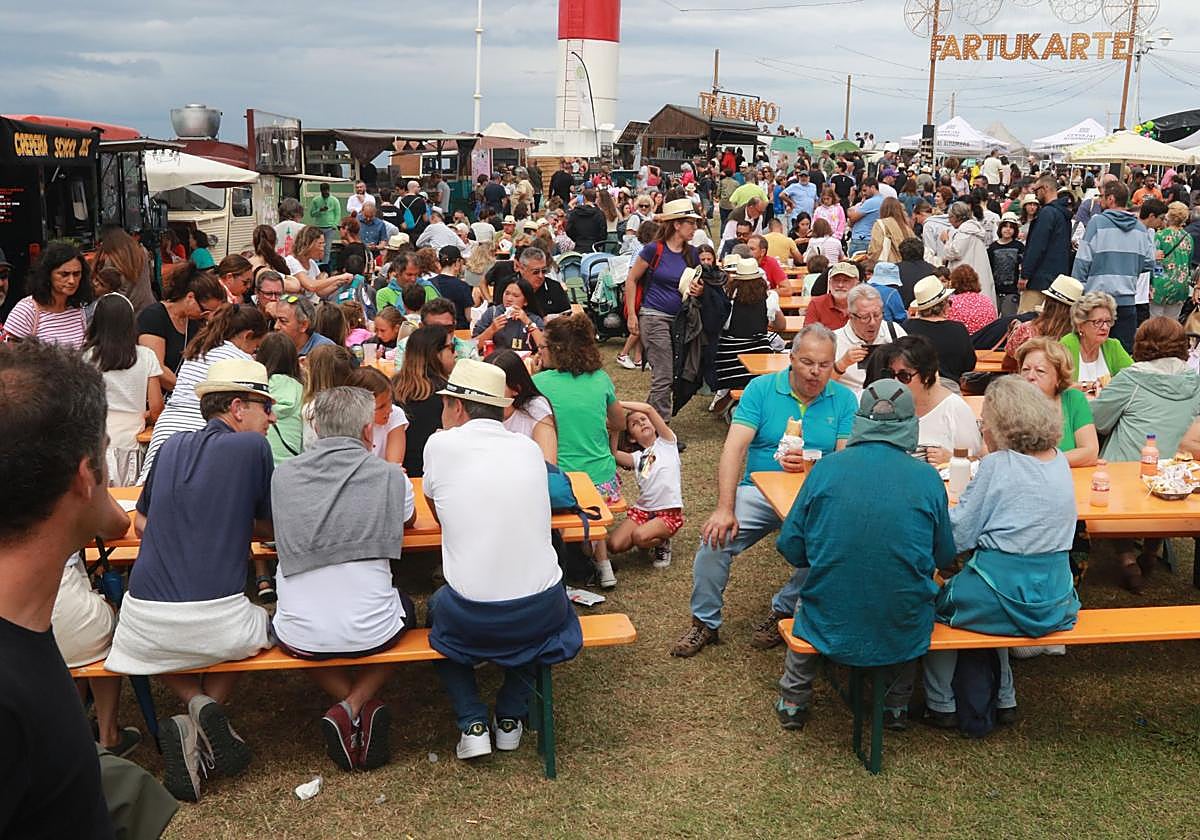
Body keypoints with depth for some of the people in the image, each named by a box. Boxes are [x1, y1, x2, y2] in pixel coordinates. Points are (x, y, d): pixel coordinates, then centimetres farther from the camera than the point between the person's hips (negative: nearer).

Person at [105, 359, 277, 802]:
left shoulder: (172, 448, 13)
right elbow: (269, 529, 9)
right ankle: (210, 706, 7)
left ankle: (196, 703, 11)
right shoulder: (252, 446, -1)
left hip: (145, 625, 4)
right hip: (216, 625, -4)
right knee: (259, 620, 31)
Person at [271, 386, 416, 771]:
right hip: (370, 631, -1)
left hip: (300, 637, 1)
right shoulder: (389, 476, -4)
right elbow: (409, 517, 20)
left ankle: (348, 705, 14)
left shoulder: (283, 474, 0)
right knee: (404, 606, 33)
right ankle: (356, 705, 10)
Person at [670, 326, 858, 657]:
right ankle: (704, 623, 1)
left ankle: (783, 611, -4)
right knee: (716, 537, -22)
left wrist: (810, 466, -24)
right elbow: (734, 448, -9)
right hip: (759, 491, 0)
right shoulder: (761, 389, 1)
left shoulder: (843, 399, 5)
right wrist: (725, 508, -20)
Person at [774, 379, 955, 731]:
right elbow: (944, 558, 5)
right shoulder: (927, 478, -7)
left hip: (829, 625, 0)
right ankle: (897, 705, 38)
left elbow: (791, 548, -2)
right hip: (904, 632, 0)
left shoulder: (826, 468, -7)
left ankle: (793, 701, 35)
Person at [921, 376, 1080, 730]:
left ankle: (941, 705, 25)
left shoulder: (998, 465, -15)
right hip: (1055, 603, 7)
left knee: (936, 600, 19)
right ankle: (1004, 699, 37)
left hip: (1006, 600, -7)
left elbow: (957, 536, -12)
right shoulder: (1060, 462, 6)